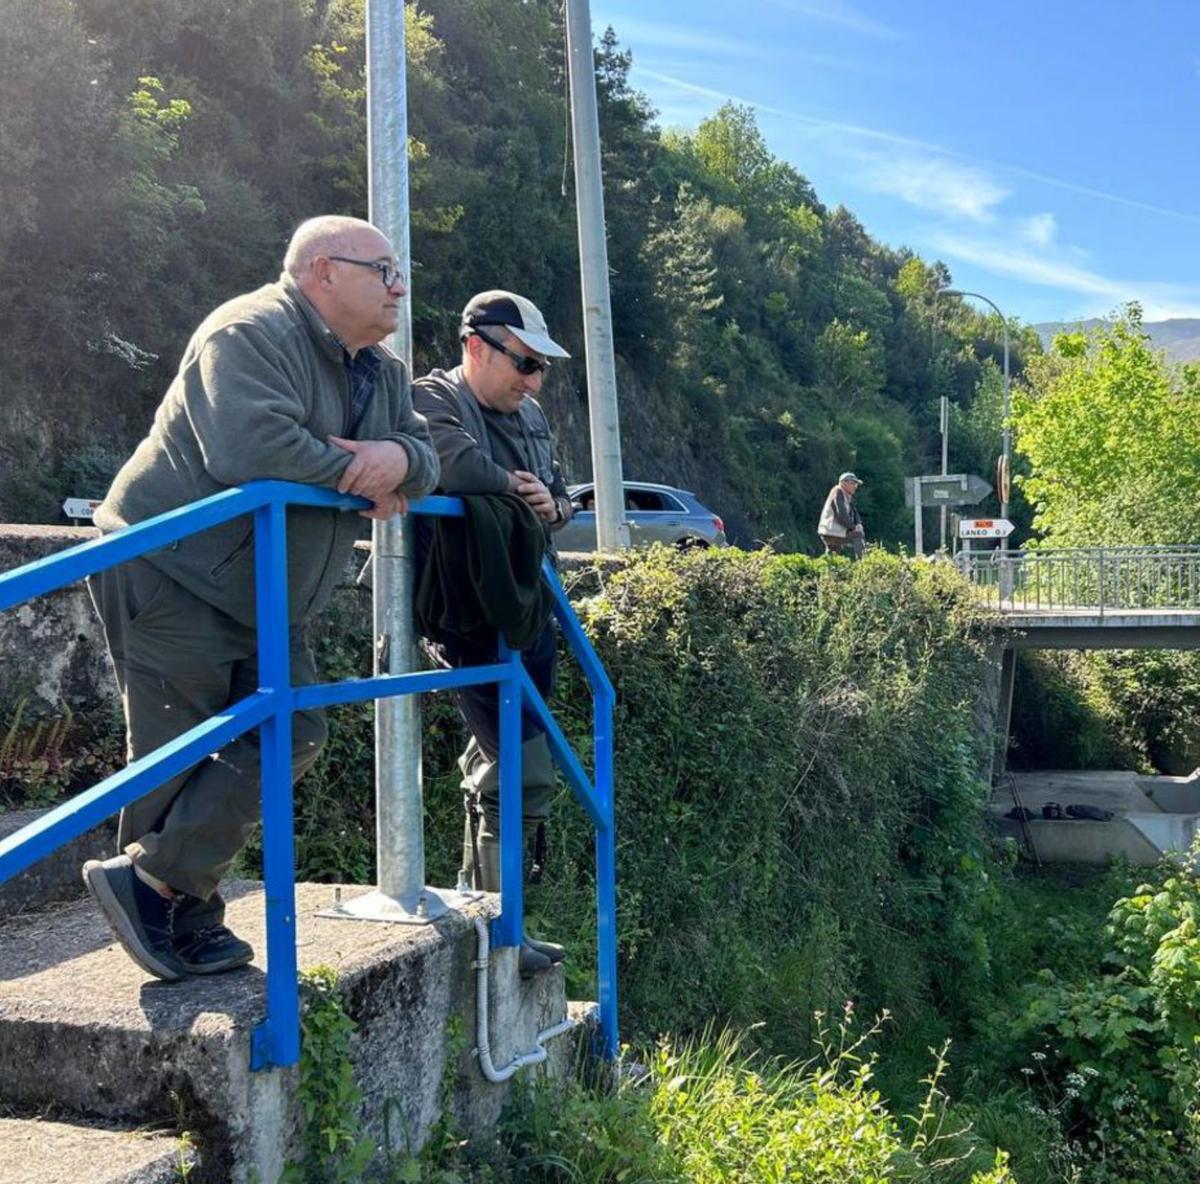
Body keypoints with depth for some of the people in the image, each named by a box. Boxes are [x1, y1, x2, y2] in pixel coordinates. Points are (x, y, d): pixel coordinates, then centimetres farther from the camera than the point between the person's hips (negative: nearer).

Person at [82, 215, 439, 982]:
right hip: (170, 574, -9)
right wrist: (354, 469, -19)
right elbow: (248, 447, -34)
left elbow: (428, 459, 9)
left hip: (263, 597, 9)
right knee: (178, 749, -5)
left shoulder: (382, 372, 12)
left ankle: (159, 885, 13)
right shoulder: (252, 334, -18)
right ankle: (176, 913, 8)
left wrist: (400, 459, -16)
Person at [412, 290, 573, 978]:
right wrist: (515, 486, -11)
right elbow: (457, 465, -31)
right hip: (474, 622, -9)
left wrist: (553, 506, -1)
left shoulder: (530, 415, 16)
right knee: (527, 773, -12)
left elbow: (560, 492, 24)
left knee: (497, 767, 16)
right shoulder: (432, 400, -9)